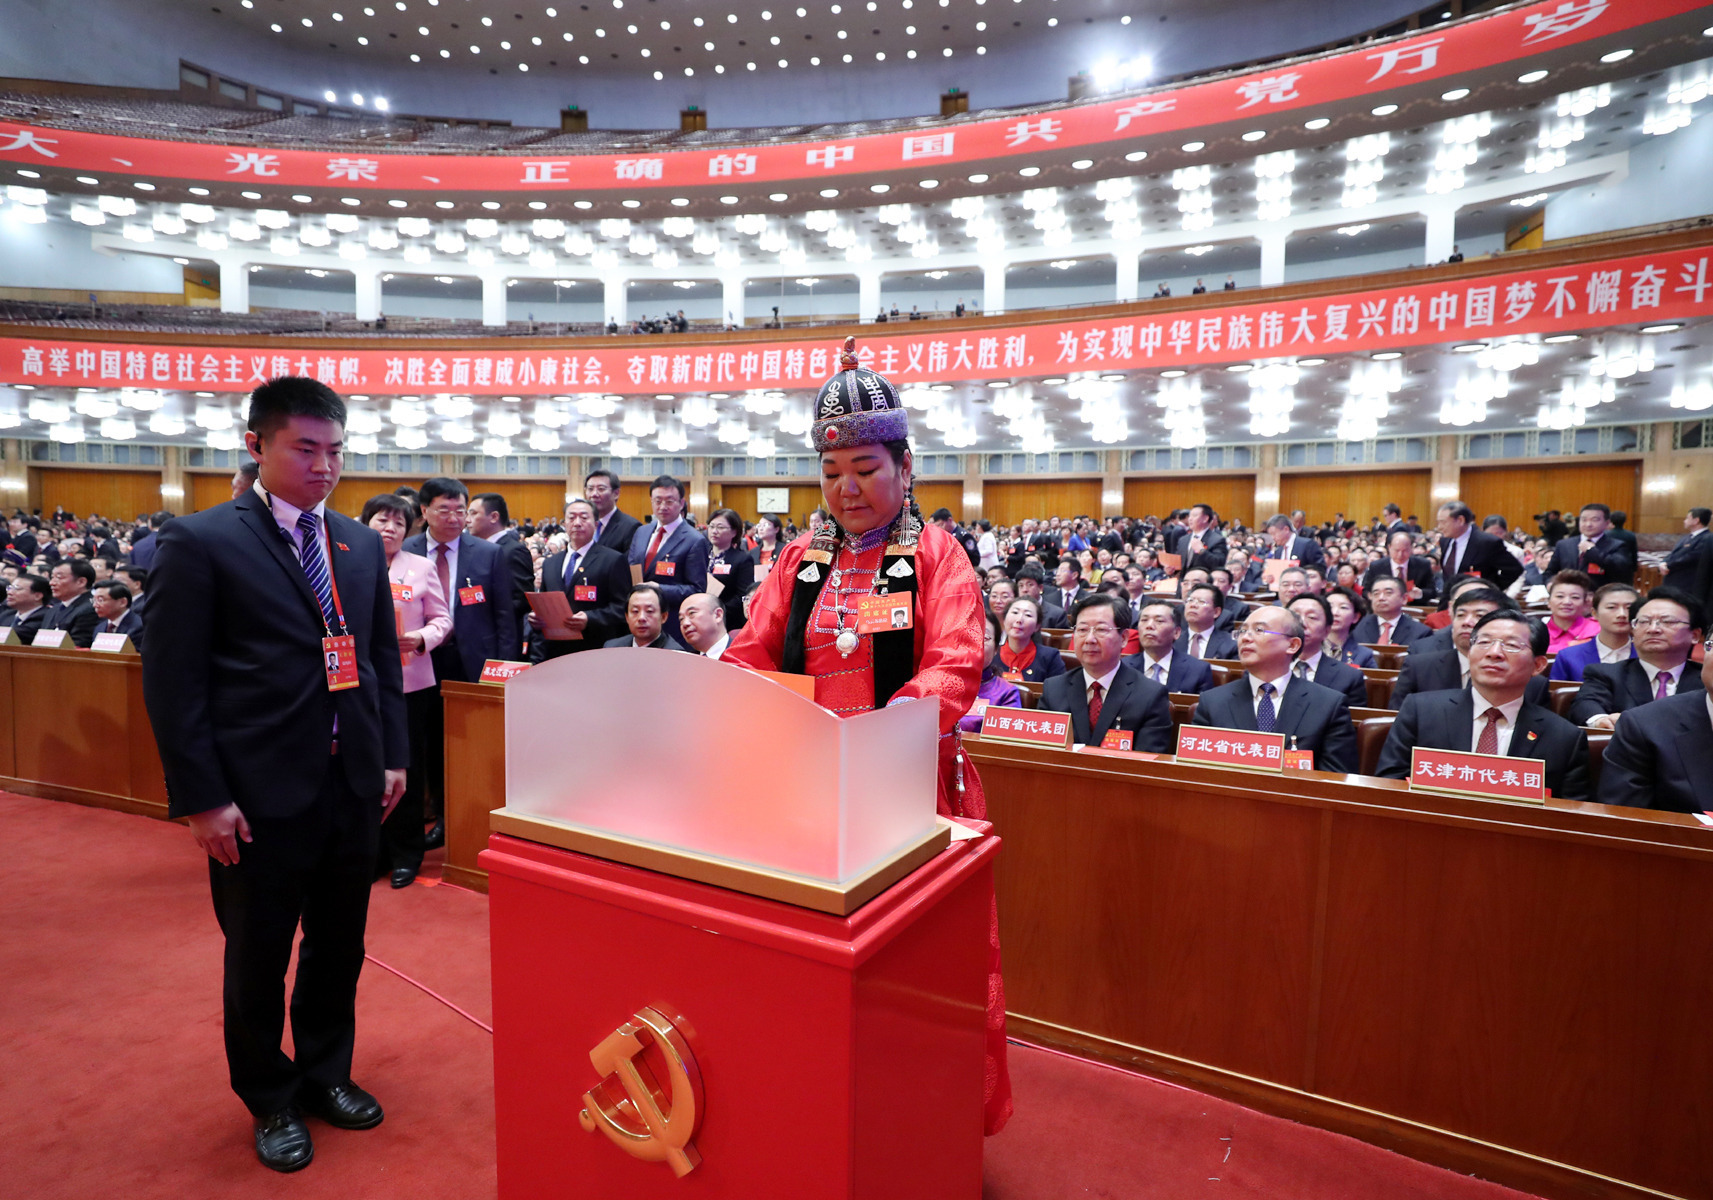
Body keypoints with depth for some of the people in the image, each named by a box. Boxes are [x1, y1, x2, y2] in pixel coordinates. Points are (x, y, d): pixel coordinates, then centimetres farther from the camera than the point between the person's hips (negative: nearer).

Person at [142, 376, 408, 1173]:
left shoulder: (361, 544, 7)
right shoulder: (199, 542, -8)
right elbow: (173, 681, -9)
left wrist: (392, 755, 7)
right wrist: (203, 798, -12)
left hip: (354, 784, 5)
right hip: (261, 793, -4)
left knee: (339, 945, 19)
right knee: (258, 957, 14)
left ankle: (325, 1073, 41)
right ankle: (270, 1100, 36)